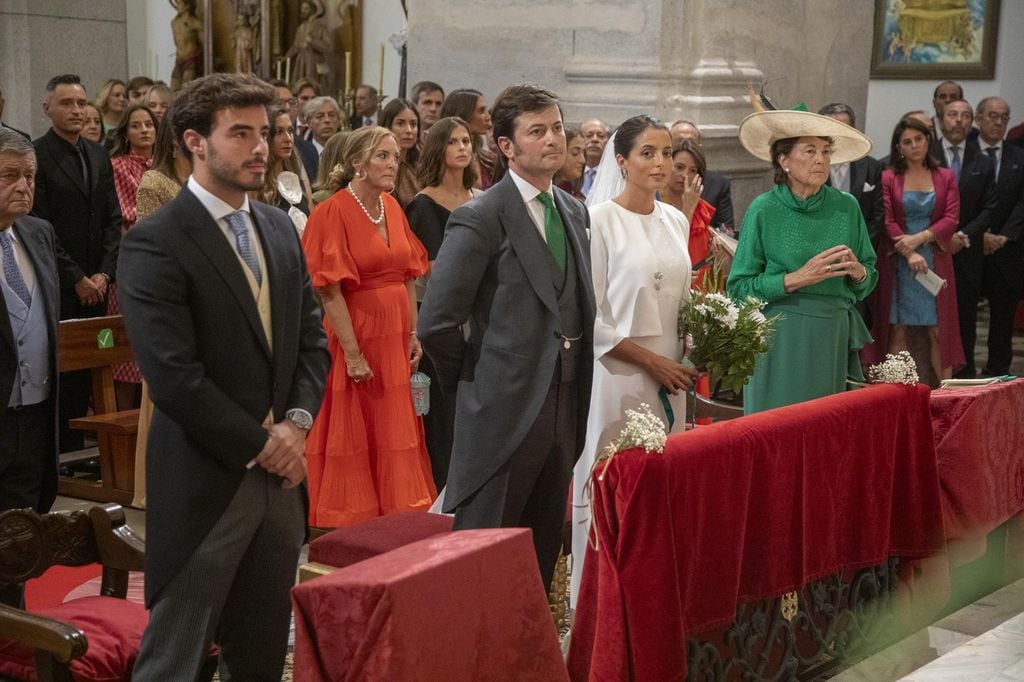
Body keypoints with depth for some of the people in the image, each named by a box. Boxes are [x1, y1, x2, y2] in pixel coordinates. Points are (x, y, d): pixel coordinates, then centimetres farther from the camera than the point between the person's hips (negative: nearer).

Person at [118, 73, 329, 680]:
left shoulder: (281, 229, 12)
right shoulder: (155, 243, -12)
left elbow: (311, 338, 13)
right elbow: (174, 375, -18)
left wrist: (295, 422, -4)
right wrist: (261, 444, -12)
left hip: (281, 472, 7)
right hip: (206, 481, -7)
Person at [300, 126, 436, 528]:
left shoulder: (392, 207, 9)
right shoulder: (333, 213, -12)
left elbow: (407, 276, 12)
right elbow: (330, 290, -16)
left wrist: (412, 333, 4)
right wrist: (353, 353, -19)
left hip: (394, 337, 7)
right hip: (355, 334, -7)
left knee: (395, 432, 13)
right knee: (351, 436, 4)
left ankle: (393, 517, 25)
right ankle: (351, 522, 16)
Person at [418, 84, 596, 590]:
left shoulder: (575, 212, 12)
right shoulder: (480, 219, -12)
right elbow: (436, 322, -16)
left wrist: (578, 396, 12)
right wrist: (470, 382, -5)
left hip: (563, 410, 7)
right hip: (504, 411, -7)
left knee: (543, 553, 15)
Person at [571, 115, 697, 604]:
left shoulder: (676, 221, 12)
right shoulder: (600, 220, -8)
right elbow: (588, 315, -11)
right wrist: (651, 361, -12)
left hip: (670, 379, 6)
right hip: (617, 376, -6)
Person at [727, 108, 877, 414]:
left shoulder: (846, 206, 5)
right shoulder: (764, 209, -5)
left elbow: (870, 279, 13)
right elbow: (738, 288, -7)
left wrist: (857, 272, -9)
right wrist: (799, 278, -15)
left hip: (835, 339, 3)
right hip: (781, 340, -3)